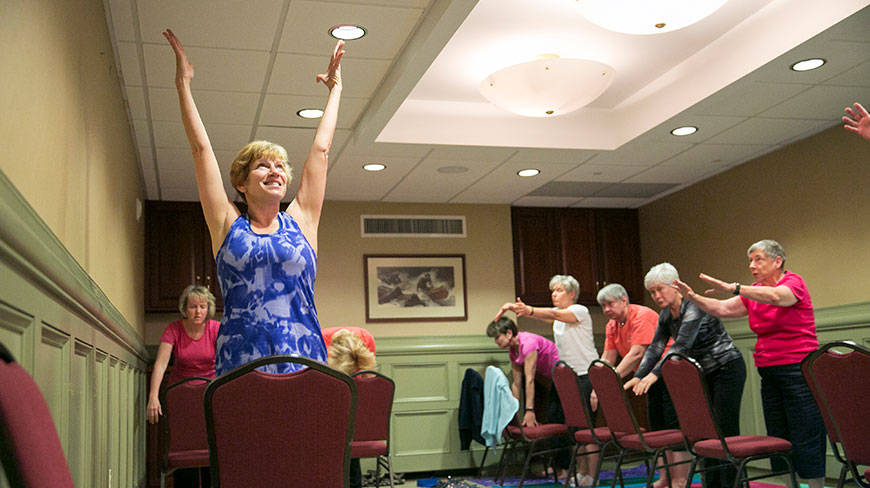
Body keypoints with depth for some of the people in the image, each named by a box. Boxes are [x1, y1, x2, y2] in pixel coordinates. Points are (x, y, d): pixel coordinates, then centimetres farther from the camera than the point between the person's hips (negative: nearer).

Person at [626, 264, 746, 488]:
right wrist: (638, 377, -14)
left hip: (727, 369, -8)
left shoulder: (694, 307, -23)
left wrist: (655, 374, -42)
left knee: (726, 430, -9)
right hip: (703, 374, 8)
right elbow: (655, 348, -1)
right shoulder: (666, 315, 2)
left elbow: (681, 345, -34)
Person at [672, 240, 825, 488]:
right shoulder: (753, 293, 12)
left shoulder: (793, 281, -7)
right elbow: (722, 309, 1)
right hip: (768, 372, 7)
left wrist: (734, 288, -40)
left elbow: (776, 297, -29)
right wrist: (694, 298, -15)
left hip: (798, 371, -7)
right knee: (778, 438, 11)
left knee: (806, 440, -5)